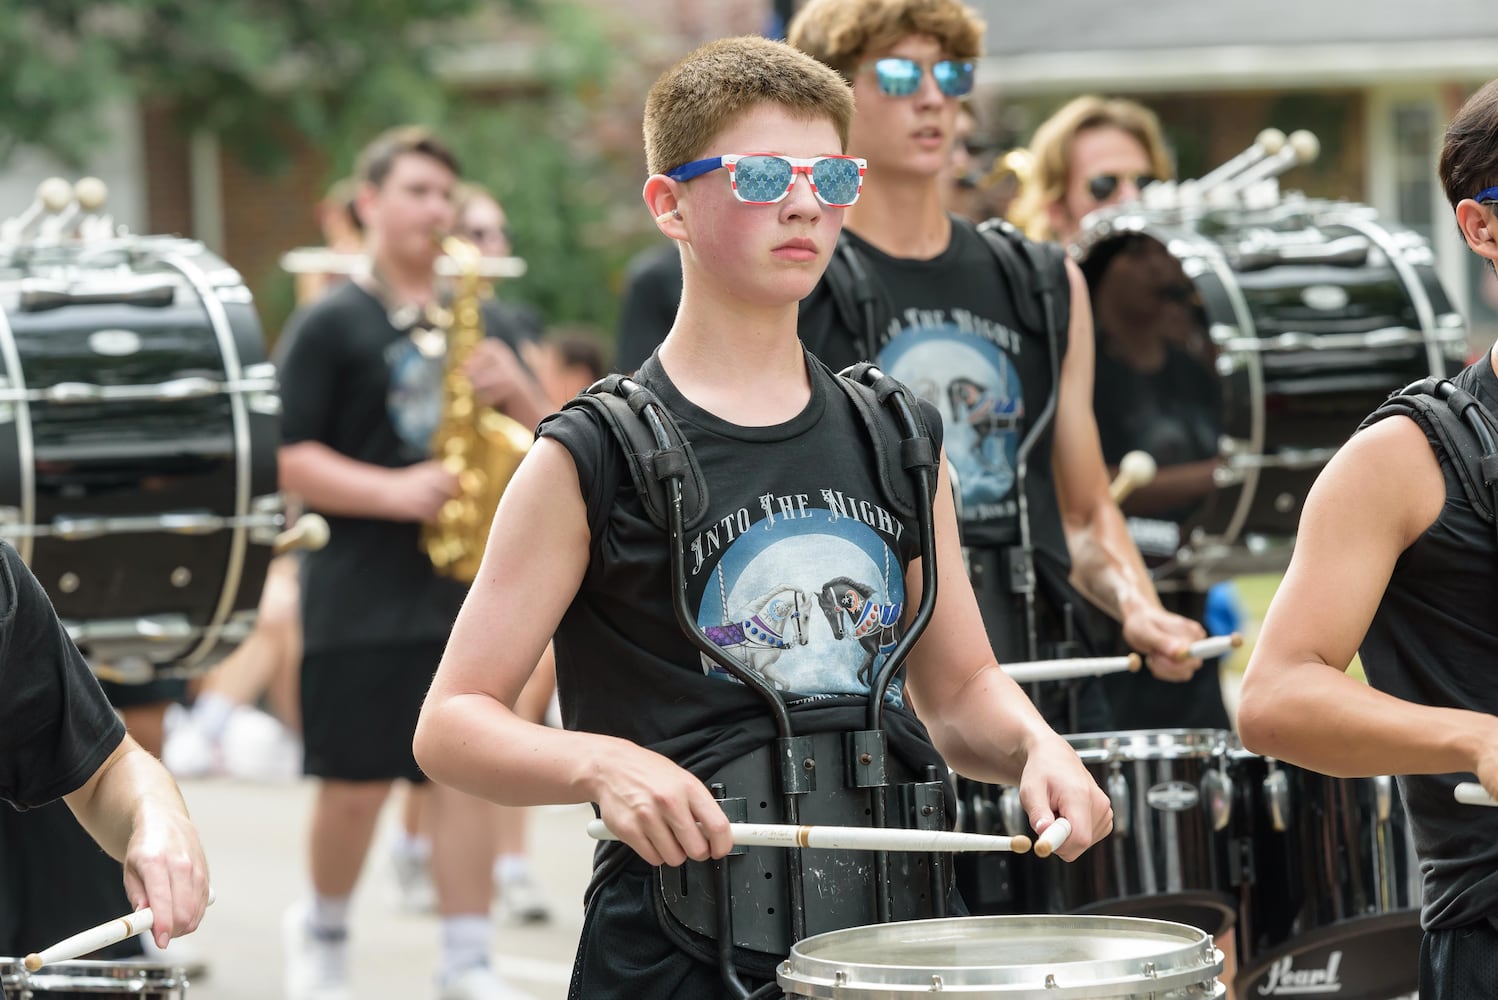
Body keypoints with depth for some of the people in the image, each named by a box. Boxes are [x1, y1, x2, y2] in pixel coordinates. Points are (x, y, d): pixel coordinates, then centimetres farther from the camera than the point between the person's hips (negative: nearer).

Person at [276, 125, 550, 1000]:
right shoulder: (329, 326, 0)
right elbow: (290, 461, -7)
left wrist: (519, 393, -6)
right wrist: (394, 492, -20)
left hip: (470, 584, 4)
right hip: (362, 594, -4)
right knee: (356, 786, -1)